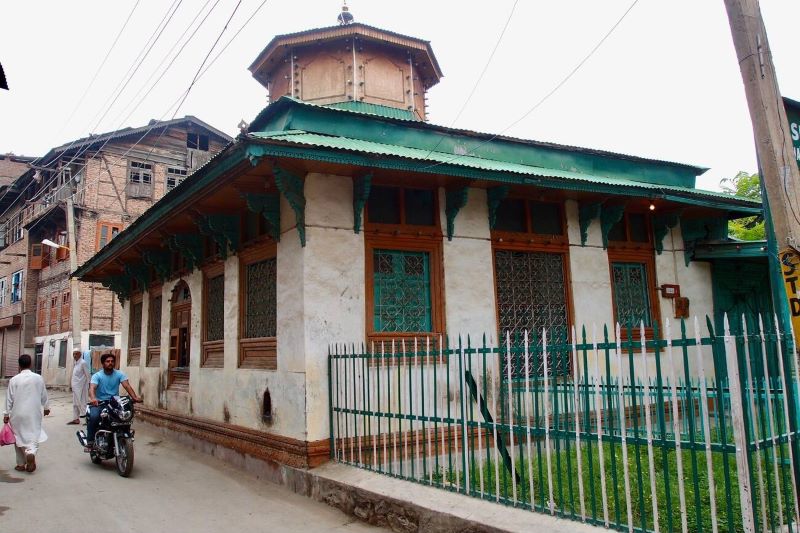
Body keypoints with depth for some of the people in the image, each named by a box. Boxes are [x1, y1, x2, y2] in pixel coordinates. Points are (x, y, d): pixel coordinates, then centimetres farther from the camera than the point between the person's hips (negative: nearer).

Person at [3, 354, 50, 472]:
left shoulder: (14, 380, -5)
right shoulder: (38, 378, -1)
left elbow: (9, 398, -3)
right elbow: (44, 395, 8)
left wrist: (6, 414, 5)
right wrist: (46, 407, 22)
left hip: (18, 414, 0)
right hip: (34, 413, 0)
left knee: (19, 436, 11)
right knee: (34, 435, 7)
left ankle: (21, 464, 14)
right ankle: (31, 452, -21)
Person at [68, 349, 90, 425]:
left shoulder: (83, 363, -13)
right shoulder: (76, 363, 13)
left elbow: (88, 375, -14)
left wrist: (88, 386, -15)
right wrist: (73, 386, 16)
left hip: (81, 387, -9)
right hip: (75, 387, 9)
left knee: (82, 404, -8)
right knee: (75, 404, 14)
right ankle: (76, 419, 22)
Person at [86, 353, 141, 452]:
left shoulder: (119, 374, 2)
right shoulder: (97, 375, -4)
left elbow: (127, 386, -11)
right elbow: (92, 388, -21)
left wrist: (135, 397, -29)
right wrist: (93, 398, -44)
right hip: (99, 402, -2)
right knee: (94, 417, -31)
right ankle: (90, 442, -16)